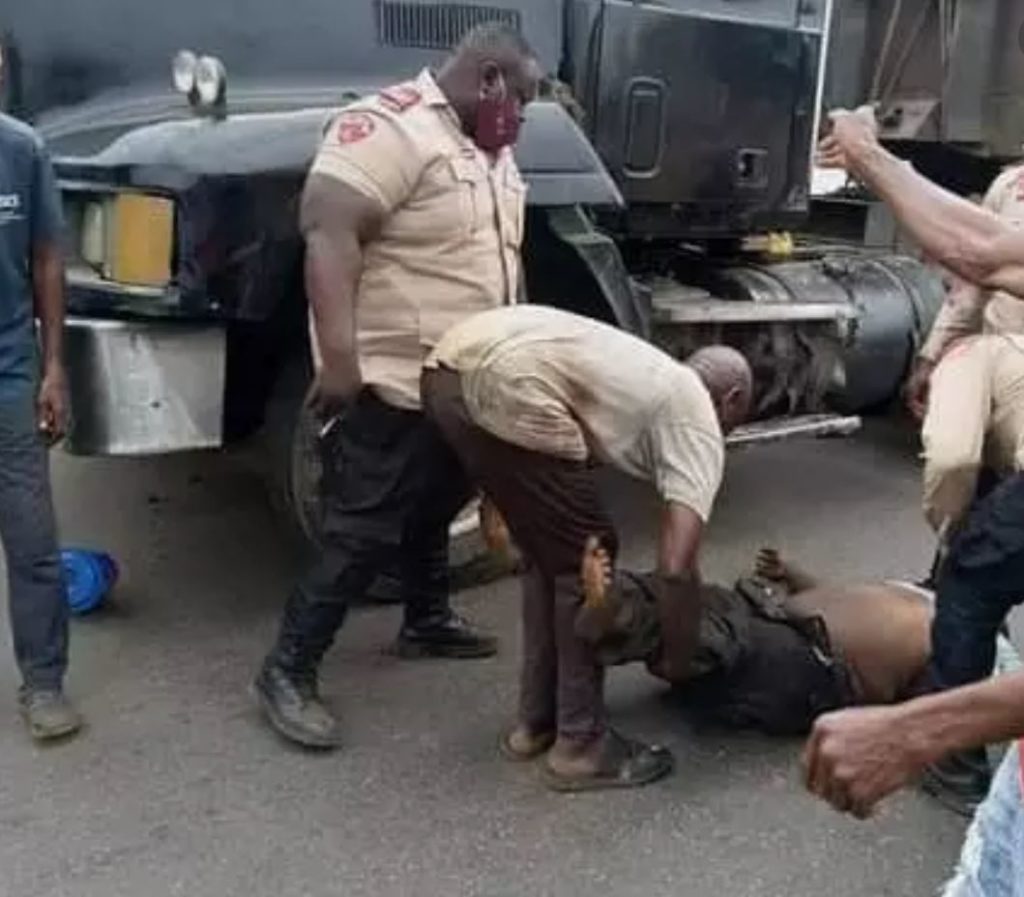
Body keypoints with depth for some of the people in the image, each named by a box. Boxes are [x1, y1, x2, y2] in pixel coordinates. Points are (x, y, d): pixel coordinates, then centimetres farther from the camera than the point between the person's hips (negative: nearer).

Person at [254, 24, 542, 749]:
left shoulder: (492, 150, 14)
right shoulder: (389, 128, -17)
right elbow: (327, 231, -26)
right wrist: (338, 354, -32)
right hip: (395, 386, -9)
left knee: (434, 512, 23)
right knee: (364, 537, -5)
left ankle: (428, 622, 42)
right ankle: (288, 671, 6)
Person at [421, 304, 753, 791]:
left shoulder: (653, 376, 32)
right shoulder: (697, 423, 9)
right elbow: (675, 568, -3)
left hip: (447, 365, 9)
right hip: (508, 385, -9)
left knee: (550, 555, 23)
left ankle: (536, 722, 33)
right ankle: (580, 745, 18)